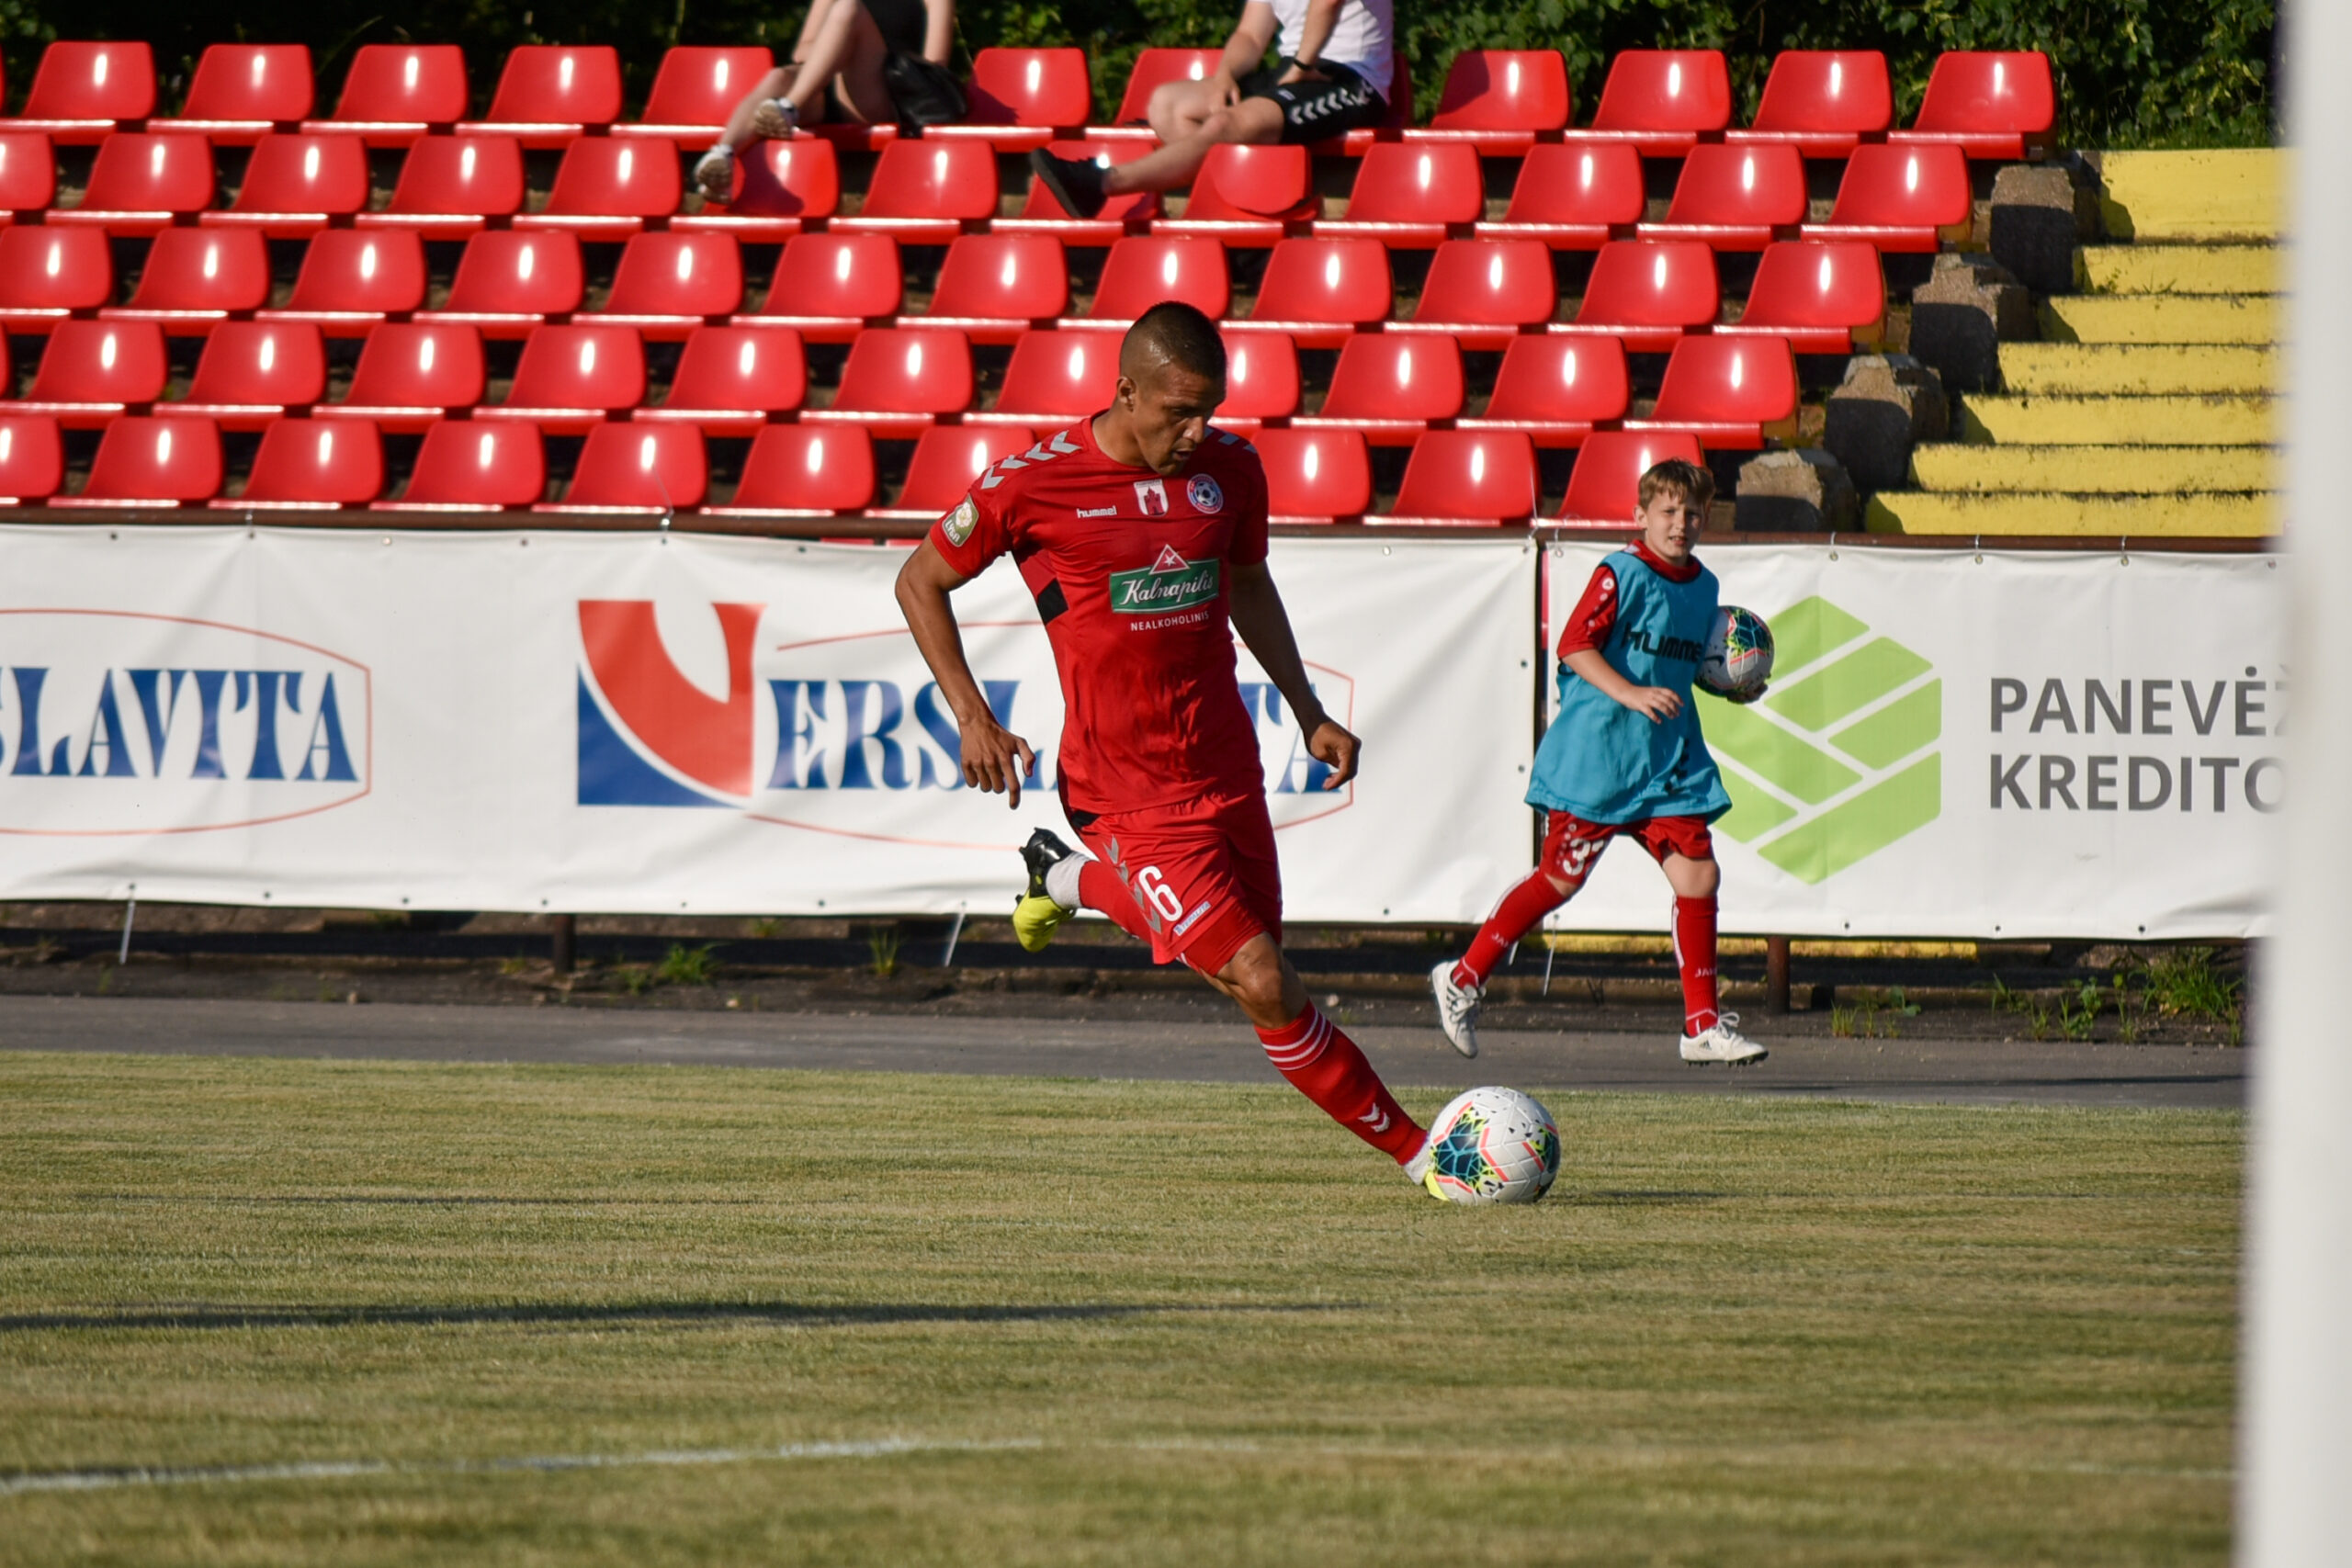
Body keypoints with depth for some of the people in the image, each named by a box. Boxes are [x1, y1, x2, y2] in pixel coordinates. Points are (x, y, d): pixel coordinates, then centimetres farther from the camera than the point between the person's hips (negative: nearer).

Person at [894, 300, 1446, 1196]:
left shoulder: (1229, 468, 1)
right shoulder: (1034, 484, -13)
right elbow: (920, 583, 0)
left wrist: (1308, 713, 14)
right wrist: (972, 718, -8)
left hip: (1225, 769, 6)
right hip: (1130, 796, -6)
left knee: (1240, 970, 17)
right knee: (1266, 988, -13)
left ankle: (1075, 880, 40)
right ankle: (1415, 1151, 0)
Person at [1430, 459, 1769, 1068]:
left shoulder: (1703, 587, 13)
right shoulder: (1621, 574, -9)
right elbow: (1575, 646, -15)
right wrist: (1630, 693, -25)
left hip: (1669, 763, 6)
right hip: (1595, 753, -6)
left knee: (1698, 875, -4)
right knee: (1561, 877, -1)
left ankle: (1703, 1025, 2)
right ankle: (1463, 978, 15)